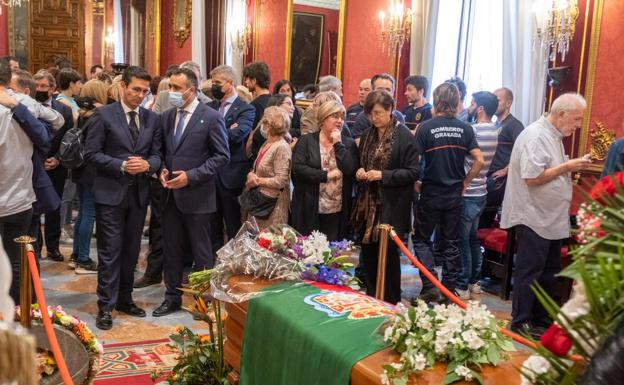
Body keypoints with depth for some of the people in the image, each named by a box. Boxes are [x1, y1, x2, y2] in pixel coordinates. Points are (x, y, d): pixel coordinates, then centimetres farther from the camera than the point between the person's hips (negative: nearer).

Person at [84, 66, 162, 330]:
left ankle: (124, 299, 27)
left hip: (139, 194, 4)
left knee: (131, 250, 13)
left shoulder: (152, 119, 7)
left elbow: (157, 154, 9)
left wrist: (147, 164, -13)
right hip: (110, 193, -4)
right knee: (110, 251, -1)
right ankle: (105, 306, 8)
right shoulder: (104, 115, -5)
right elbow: (91, 153, -8)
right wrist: (121, 165, -17)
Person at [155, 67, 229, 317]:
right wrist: (162, 170, -2)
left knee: (201, 252, 6)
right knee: (172, 250, 14)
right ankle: (172, 297, 28)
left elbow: (222, 156, -10)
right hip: (170, 194, 6)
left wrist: (191, 176, -16)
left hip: (197, 196, -5)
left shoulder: (211, 118, -9)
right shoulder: (167, 116, 9)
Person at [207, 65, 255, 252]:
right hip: (210, 173, 6)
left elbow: (237, 134, -21)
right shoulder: (210, 107, 13)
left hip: (231, 175, -5)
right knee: (212, 225, 15)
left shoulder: (246, 109, -6)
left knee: (234, 228, 6)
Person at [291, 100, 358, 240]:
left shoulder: (349, 144, 7)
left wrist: (338, 144, -7)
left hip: (338, 212, 2)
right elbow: (297, 168, -11)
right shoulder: (307, 141, 2)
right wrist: (327, 175, -13)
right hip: (309, 210, -1)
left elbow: (351, 171, -8)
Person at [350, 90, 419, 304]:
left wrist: (383, 175, -20)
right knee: (368, 251, 10)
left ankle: (391, 301, 16)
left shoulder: (404, 136, -9)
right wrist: (359, 172, 0)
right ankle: (371, 299, 25)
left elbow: (412, 172, -11)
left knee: (388, 252, 0)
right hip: (368, 204, 6)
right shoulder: (368, 135, 11)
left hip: (392, 206, -6)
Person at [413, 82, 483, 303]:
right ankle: (449, 291, 19)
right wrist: (464, 182, 6)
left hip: (431, 194, -3)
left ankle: (430, 287, 1)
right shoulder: (465, 129, -2)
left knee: (421, 239, 12)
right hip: (455, 195, 3)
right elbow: (479, 160, -5)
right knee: (450, 242, 14)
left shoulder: (426, 127, -11)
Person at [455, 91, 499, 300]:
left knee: (462, 240, 0)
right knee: (473, 238, 18)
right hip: (481, 192, 8)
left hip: (467, 194, -8)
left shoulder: (473, 131, -19)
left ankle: (462, 286, 7)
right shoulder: (494, 131, 7)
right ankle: (474, 281, 28)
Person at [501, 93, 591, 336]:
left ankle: (541, 320, 27)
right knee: (529, 272, -2)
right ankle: (520, 323, 9)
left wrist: (572, 168, 7)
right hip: (534, 218, -10)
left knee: (549, 272, 15)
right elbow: (532, 178, -24)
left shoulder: (554, 136, 14)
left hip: (551, 219, 10)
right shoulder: (535, 136, -17)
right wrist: (566, 167, -19)